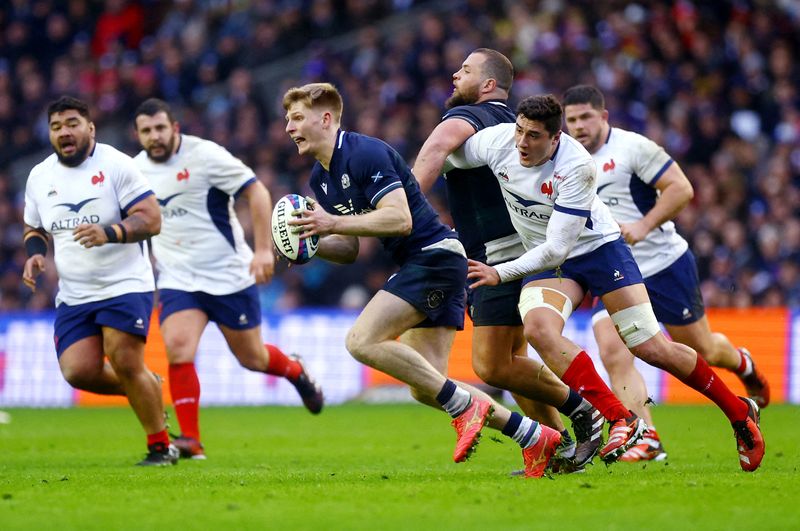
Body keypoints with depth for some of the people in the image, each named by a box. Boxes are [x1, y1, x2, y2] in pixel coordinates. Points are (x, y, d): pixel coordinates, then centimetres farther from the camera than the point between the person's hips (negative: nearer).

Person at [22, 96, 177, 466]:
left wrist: (109, 233, -29)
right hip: (73, 295, 5)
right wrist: (34, 254, 0)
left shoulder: (116, 165, -8)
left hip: (124, 286, -5)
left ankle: (161, 447, 3)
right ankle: (147, 390, 20)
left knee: (126, 365, -15)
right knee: (78, 371, -10)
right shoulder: (39, 176, 9)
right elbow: (34, 230, 23)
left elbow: (151, 219, -13)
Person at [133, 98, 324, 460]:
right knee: (178, 348, -20)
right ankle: (190, 441, -15)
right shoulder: (137, 169, 3)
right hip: (178, 279, 3)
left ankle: (295, 371, 43)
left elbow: (256, 192, -13)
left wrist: (263, 249, -19)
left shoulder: (205, 155, -14)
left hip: (230, 276, -3)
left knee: (252, 358, 8)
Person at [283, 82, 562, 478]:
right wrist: (311, 242, -1)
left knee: (362, 341, -20)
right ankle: (535, 437, 10)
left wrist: (333, 223, -24)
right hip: (415, 265, 10)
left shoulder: (364, 153, -15)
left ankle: (465, 406, -14)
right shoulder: (320, 178, 15)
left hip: (435, 255, -10)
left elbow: (400, 218, -24)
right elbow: (349, 249, 18)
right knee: (425, 389, 4)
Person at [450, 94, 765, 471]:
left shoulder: (577, 167, -30)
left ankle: (739, 412, 16)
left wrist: (501, 274, -31)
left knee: (651, 348, -7)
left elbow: (556, 248, -29)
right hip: (545, 261, 4)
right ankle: (622, 420, -24)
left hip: (599, 247, -4)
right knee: (537, 328, -28)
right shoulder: (496, 141, -18)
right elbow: (448, 156, 3)